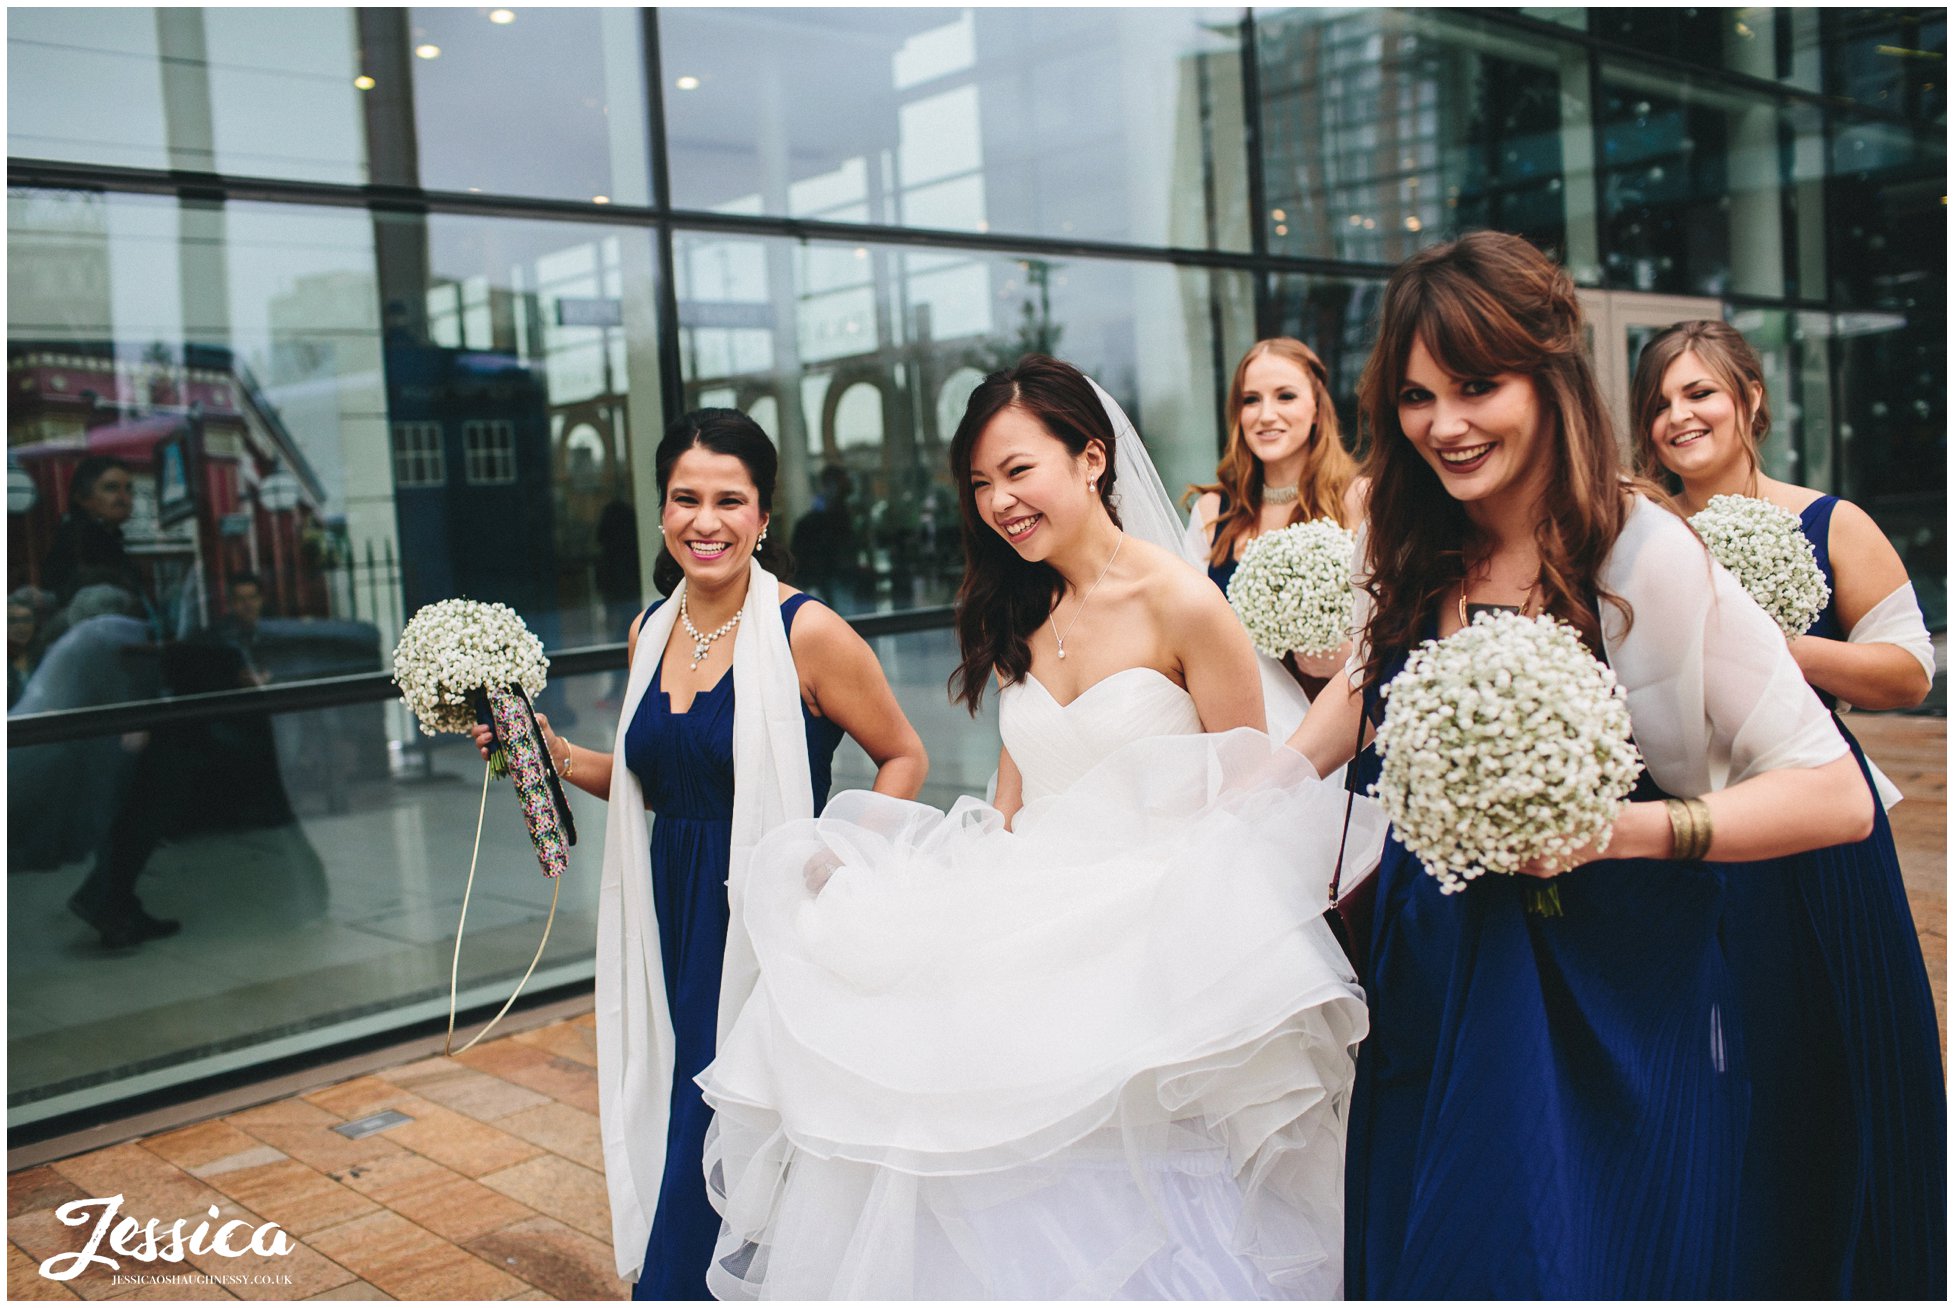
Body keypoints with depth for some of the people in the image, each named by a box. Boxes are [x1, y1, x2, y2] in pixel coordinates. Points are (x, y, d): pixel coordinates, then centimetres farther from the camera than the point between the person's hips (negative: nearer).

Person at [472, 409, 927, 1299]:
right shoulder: (651, 632, 7)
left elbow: (904, 759, -3)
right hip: (674, 923, 6)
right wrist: (559, 757, 4)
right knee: (680, 1135, 13)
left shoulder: (806, 632, -12)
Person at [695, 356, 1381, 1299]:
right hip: (1038, 930, 6)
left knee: (1113, 1205, -7)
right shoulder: (1019, 617, 10)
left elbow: (1246, 804, -5)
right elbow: (1012, 805, 13)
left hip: (1154, 933, -5)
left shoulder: (1182, 605, -10)